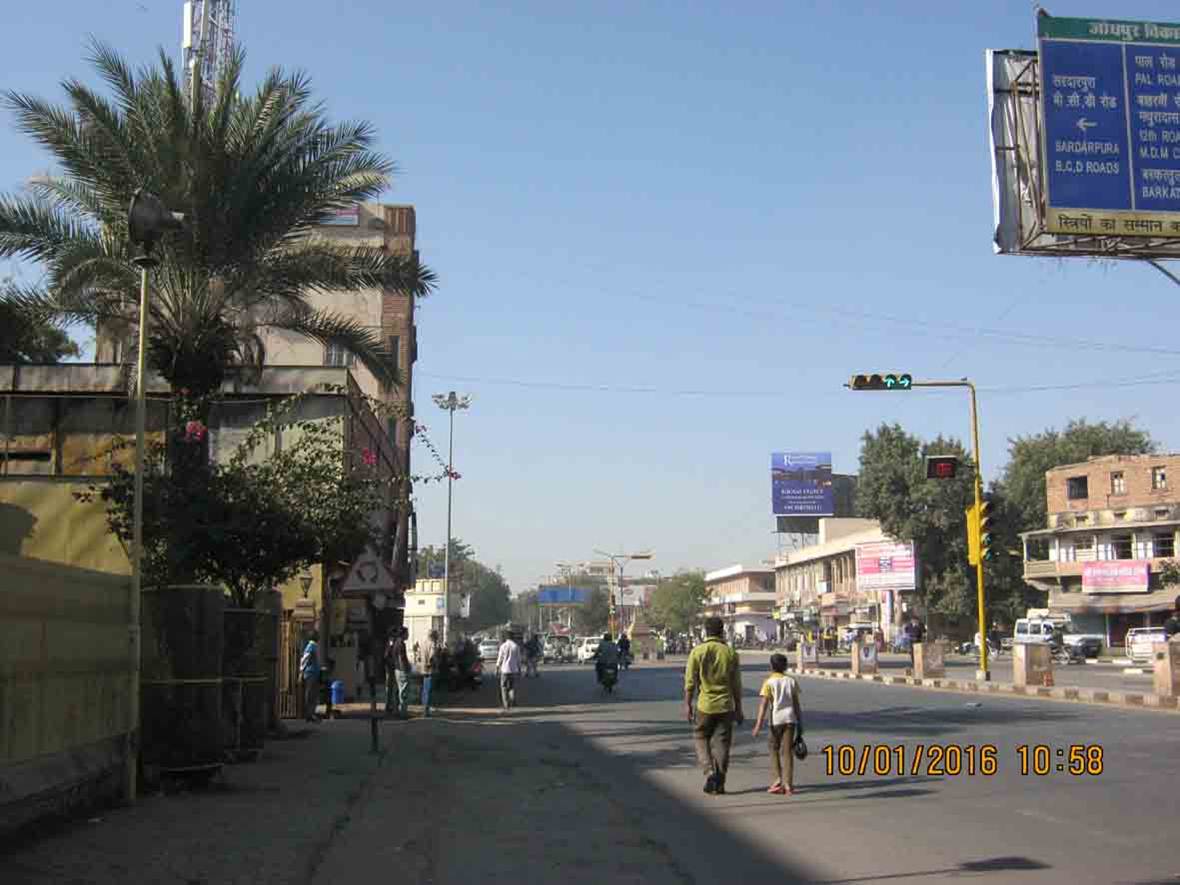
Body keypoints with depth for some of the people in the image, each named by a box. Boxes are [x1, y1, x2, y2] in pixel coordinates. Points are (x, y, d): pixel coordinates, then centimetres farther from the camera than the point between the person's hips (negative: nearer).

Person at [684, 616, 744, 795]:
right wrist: (738, 708, 10)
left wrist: (687, 704, 2)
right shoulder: (730, 653, 0)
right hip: (725, 706, 1)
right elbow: (736, 684, 3)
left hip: (705, 705, -1)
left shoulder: (698, 651, -5)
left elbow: (690, 681, -6)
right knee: (722, 743, 7)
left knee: (701, 739, 14)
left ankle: (709, 771, -6)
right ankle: (719, 784, 7)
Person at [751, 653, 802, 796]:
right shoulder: (791, 681, 8)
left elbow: (764, 705, -9)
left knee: (774, 749, 14)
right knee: (787, 751, 4)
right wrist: (799, 722, 17)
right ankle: (788, 783, -1)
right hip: (790, 718, 3)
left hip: (776, 719, -3)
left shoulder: (769, 682, -2)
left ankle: (778, 778, 2)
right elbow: (796, 703, 9)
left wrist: (759, 724, -10)